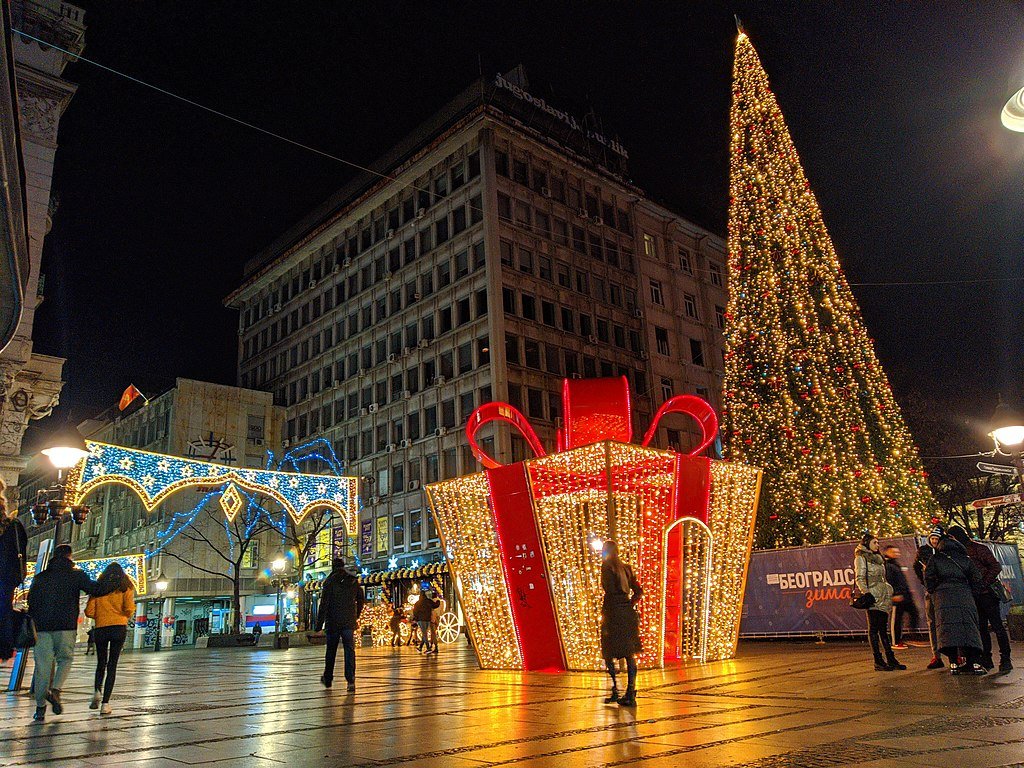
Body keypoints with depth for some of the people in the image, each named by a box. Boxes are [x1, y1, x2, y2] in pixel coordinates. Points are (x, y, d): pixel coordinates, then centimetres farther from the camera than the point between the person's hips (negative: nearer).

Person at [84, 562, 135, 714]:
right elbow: (129, 609, -7)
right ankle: (105, 703, -2)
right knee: (112, 665, 3)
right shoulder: (125, 587, 4)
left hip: (100, 629, 1)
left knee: (101, 663, 19)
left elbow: (89, 612, 3)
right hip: (119, 628, -1)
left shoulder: (98, 587, 8)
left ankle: (97, 691, -3)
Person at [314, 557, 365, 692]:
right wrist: (356, 616, 26)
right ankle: (351, 680, -13)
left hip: (333, 622, -2)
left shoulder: (330, 581, -6)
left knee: (331, 650, 13)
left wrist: (319, 625, -8)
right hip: (349, 622, 2)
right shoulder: (353, 580, 6)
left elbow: (324, 604, -10)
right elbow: (361, 599, 14)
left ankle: (327, 679, 26)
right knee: (349, 650, -1)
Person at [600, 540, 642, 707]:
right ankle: (630, 694, 10)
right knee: (629, 654, 8)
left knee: (609, 653, 3)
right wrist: (629, 606, 12)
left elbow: (610, 593, -15)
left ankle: (615, 692, 0)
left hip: (614, 614, -7)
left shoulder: (607, 567, -7)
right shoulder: (626, 568, 13)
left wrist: (604, 615, -13)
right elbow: (639, 592, 11)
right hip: (628, 614, 7)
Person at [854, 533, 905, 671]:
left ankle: (890, 659, 11)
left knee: (883, 629, 9)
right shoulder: (861, 558, -1)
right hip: (872, 597, -8)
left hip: (883, 597, 8)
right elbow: (860, 579, -9)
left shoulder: (877, 558, 22)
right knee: (874, 629, -5)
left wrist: (889, 594, 18)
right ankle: (878, 661, -5)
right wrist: (866, 593, -20)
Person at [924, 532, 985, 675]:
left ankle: (954, 664, -10)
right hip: (964, 596, 2)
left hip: (943, 597, -1)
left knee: (947, 627, -4)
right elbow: (977, 579, 10)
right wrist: (971, 594, 20)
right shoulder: (966, 559, 15)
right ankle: (974, 663, -3)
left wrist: (932, 591, 15)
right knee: (969, 626, 4)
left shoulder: (935, 559, 10)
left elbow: (929, 579, 2)